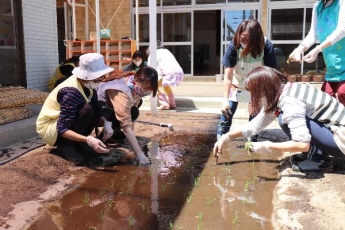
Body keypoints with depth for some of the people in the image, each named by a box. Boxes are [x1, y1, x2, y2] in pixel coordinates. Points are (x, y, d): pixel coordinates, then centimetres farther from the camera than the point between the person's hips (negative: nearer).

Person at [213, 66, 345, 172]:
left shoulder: (290, 102, -25)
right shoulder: (279, 94, 4)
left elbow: (303, 144, -31)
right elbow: (255, 125, 11)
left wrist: (268, 146, -22)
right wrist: (226, 138, 7)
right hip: (328, 128, 9)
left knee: (285, 120, -20)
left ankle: (317, 159, -5)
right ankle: (319, 153, 11)